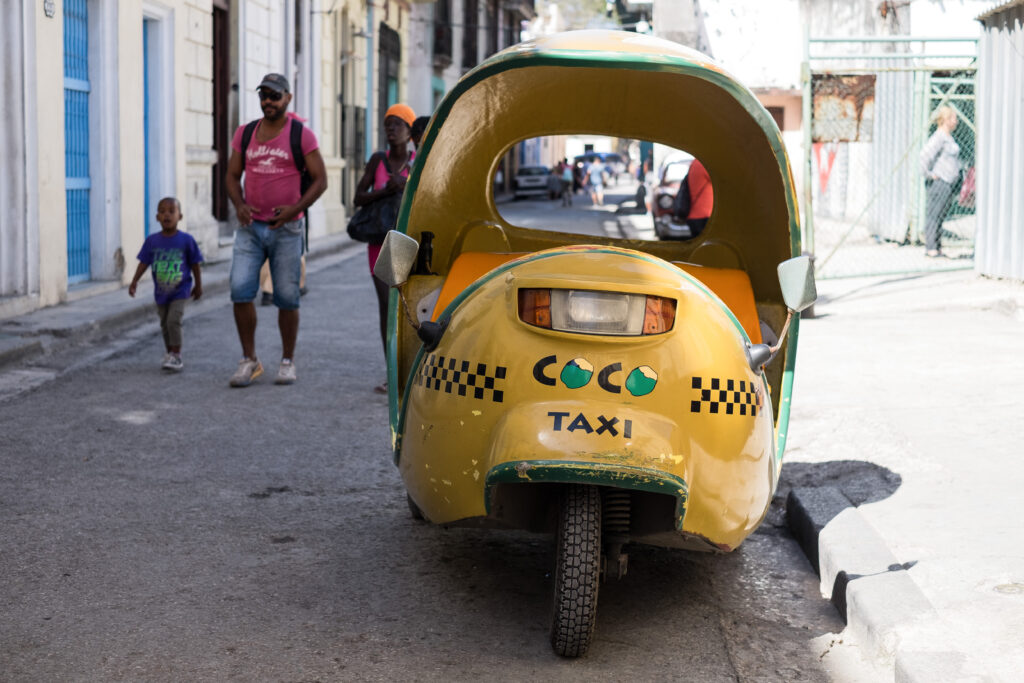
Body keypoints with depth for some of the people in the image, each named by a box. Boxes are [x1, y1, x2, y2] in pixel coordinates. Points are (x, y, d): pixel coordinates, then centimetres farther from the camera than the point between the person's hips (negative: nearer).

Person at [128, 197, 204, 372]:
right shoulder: (152, 241, -4)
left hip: (180, 290, -4)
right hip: (161, 291, 4)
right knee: (165, 324, 13)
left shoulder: (186, 240, -10)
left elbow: (194, 264, -1)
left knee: (173, 320, -17)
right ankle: (170, 353, 29)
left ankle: (176, 356, -6)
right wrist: (134, 281, -11)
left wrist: (198, 285, 6)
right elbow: (144, 262, -1)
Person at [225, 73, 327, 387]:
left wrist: (295, 209, -17)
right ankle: (249, 361, 2)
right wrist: (239, 205, -7)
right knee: (240, 291, -9)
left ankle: (288, 361, 16)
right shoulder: (244, 133, 8)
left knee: (287, 298, 1)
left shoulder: (301, 135, -2)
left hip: (286, 229, -3)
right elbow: (232, 175, 13)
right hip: (250, 228, 3)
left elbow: (320, 179, -3)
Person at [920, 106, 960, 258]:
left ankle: (938, 248, 16)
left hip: (948, 183, 10)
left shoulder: (948, 137, 16)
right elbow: (925, 155, -26)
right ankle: (930, 248, -6)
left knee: (940, 216, 12)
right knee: (933, 215, -7)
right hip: (939, 182, -10)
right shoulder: (939, 137, -16)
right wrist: (928, 174, -20)